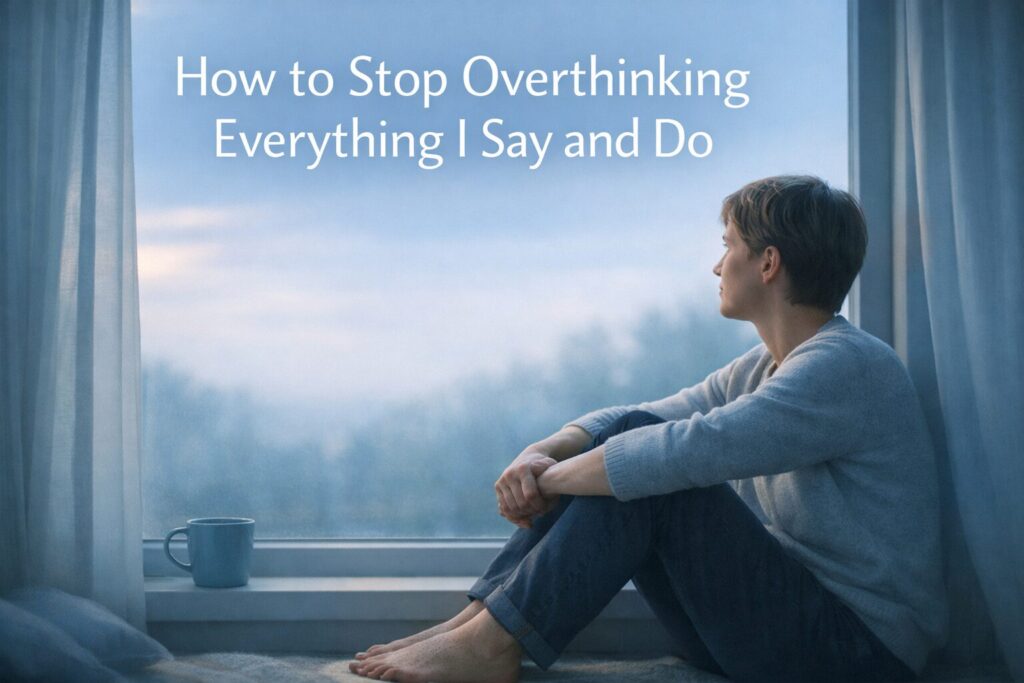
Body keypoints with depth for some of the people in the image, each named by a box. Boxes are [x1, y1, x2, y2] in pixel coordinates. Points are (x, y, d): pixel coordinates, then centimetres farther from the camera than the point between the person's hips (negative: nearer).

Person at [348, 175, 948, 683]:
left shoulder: (848, 365, -18)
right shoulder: (760, 369, 13)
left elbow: (686, 450, -28)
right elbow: (625, 419, 10)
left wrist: (546, 480, -17)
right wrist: (541, 454, -10)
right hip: (782, 617, 8)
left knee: (642, 466, -22)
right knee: (617, 442, -1)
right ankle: (477, 622, -6)